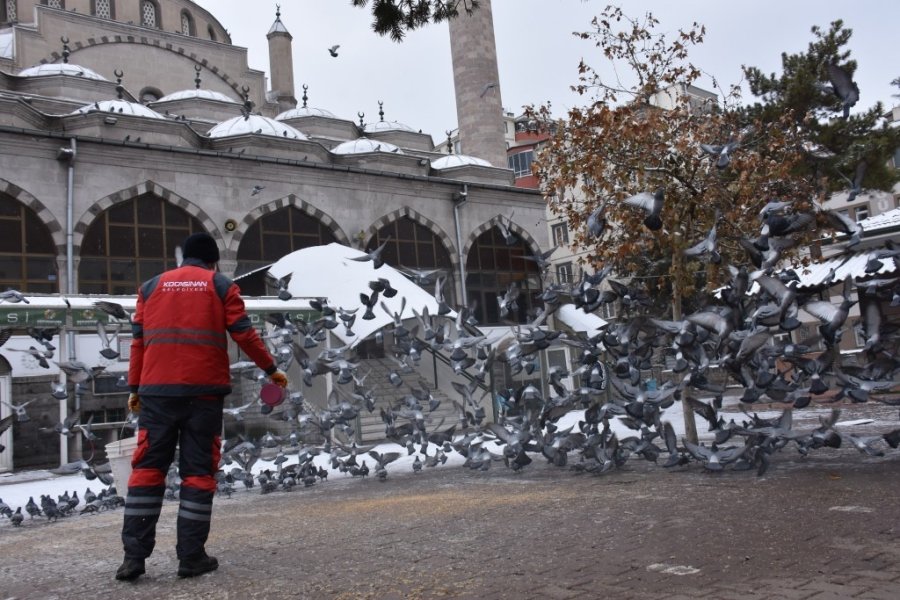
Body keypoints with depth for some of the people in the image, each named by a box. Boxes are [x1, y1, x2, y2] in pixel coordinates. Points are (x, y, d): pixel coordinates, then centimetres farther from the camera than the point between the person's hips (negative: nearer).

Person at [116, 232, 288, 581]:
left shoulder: (152, 286, 14)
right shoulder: (221, 286, 6)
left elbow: (139, 340, 11)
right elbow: (244, 334, 0)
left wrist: (135, 388, 16)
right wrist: (270, 369, 11)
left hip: (157, 389, 2)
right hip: (204, 390, -2)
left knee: (147, 467, 7)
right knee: (198, 470, 3)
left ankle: (134, 555, 3)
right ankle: (191, 557, 3)